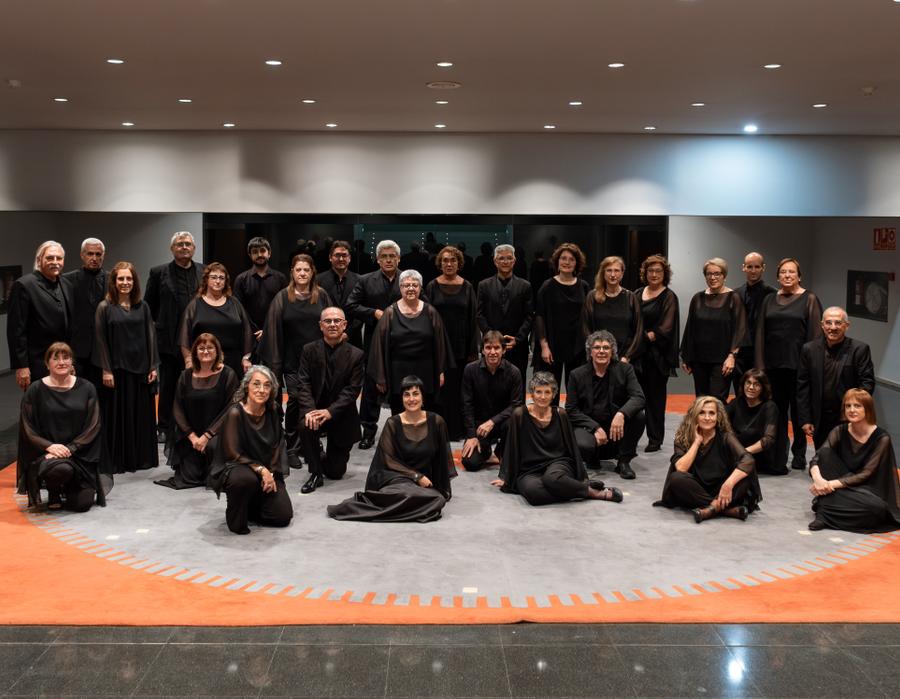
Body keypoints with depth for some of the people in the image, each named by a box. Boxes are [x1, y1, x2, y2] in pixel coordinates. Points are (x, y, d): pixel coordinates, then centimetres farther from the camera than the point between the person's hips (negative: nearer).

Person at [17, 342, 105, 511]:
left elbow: (93, 426, -1)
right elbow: (27, 429, -1)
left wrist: (70, 448, -14)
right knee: (62, 469, -36)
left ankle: (67, 488, 27)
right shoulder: (35, 391, 0)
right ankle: (53, 492, 2)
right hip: (46, 453, -2)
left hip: (79, 452, 2)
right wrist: (49, 446, -18)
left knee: (82, 504, -11)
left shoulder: (86, 388, 3)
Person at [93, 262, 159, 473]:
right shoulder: (105, 307, -3)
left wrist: (153, 366, 2)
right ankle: (118, 460, 12)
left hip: (140, 369, 3)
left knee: (142, 414, 8)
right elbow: (101, 340, -4)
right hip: (117, 369, -3)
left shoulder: (142, 306, 6)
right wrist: (106, 370, -9)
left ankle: (142, 458, 20)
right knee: (118, 415, 3)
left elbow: (151, 336, 7)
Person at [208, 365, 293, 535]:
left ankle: (249, 507, 22)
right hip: (233, 468, -5)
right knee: (246, 479, -41)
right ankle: (235, 516, -10)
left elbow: (277, 446, 7)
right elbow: (233, 454, -18)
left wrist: (271, 473, -8)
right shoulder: (235, 413, -17)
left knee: (283, 516, -7)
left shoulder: (272, 413, -1)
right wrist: (261, 469, -23)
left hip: (267, 472, 5)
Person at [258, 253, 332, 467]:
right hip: (293, 359, -1)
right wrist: (275, 362, -6)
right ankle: (292, 448, 6)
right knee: (294, 400, -3)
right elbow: (274, 330, -2)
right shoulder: (283, 297, 0)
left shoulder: (322, 296, 4)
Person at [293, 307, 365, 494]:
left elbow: (352, 390, -13)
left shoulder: (356, 355, -8)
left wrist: (330, 411, -26)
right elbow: (303, 384, -9)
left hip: (341, 416, 0)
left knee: (336, 472, 3)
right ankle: (316, 473, -14)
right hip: (314, 408, 1)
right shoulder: (309, 350, -3)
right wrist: (309, 409, -27)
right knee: (305, 426, -36)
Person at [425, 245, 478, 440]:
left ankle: (458, 428, 13)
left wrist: (473, 350, -1)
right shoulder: (432, 287, 2)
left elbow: (473, 320, 4)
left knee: (459, 388, 3)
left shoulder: (467, 287, 4)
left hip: (461, 347, 1)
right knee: (440, 388, 2)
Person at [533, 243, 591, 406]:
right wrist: (544, 345, -12)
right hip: (553, 345, -2)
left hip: (577, 347, 3)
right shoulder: (548, 287, -2)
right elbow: (539, 317, -5)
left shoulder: (583, 287, 5)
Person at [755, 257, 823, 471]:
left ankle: (799, 454, 17)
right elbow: (760, 333, 10)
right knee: (776, 411, 4)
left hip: (798, 365, -3)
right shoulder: (769, 300, 11)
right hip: (773, 364, 3)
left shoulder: (809, 299, 1)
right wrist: (760, 365, 4)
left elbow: (815, 334, -3)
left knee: (798, 411, 4)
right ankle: (778, 458, 12)